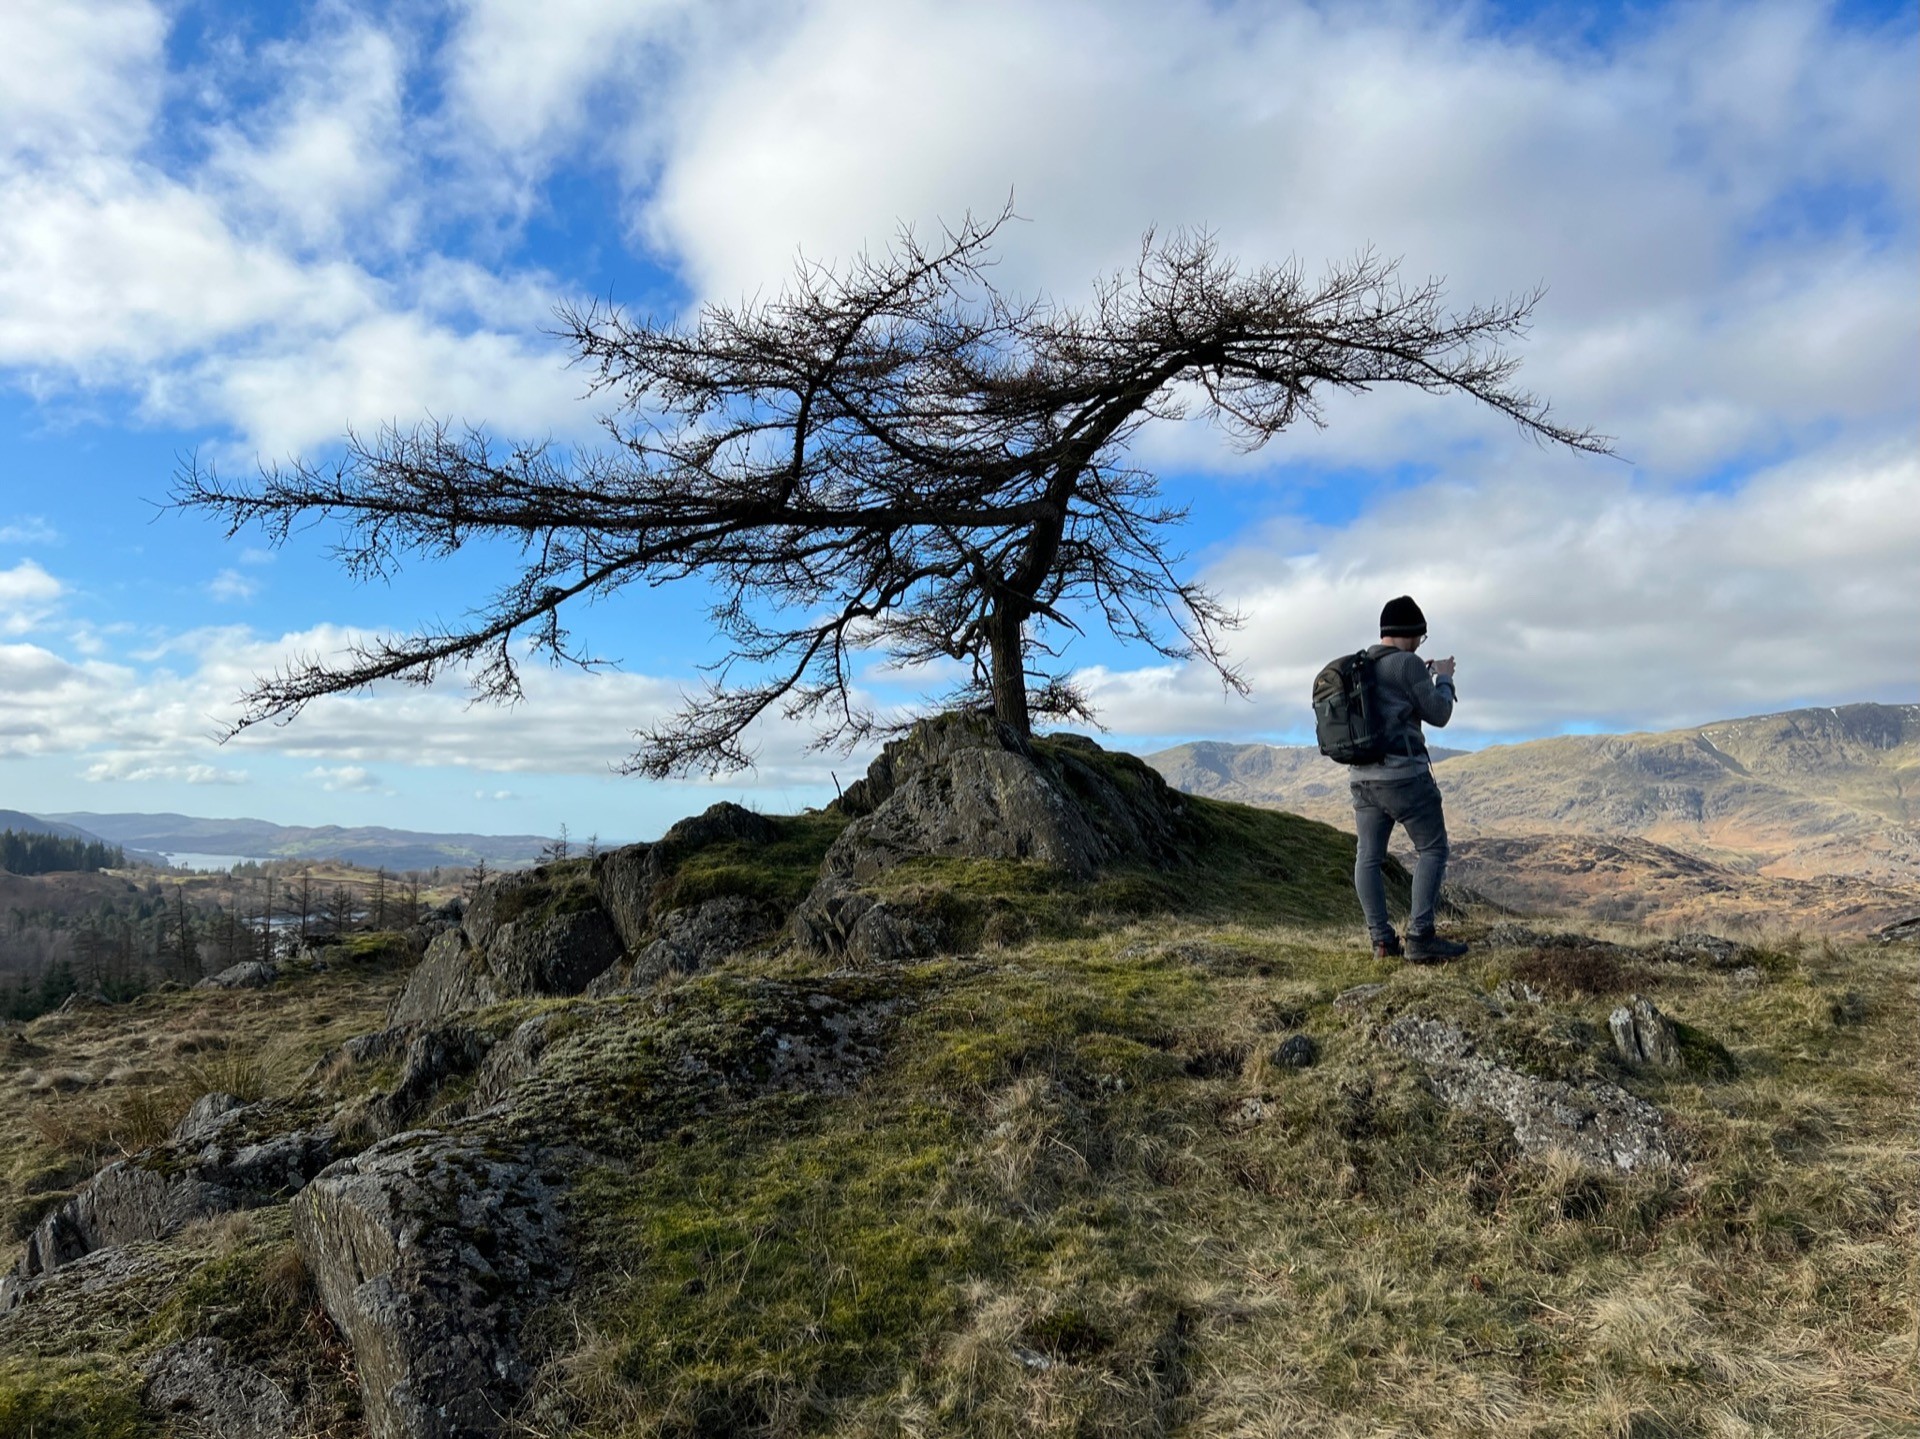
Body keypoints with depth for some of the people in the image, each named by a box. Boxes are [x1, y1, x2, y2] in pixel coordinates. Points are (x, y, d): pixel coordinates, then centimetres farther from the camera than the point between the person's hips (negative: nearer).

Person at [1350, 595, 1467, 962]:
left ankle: (1382, 940, 7)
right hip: (1404, 774, -7)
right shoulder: (1408, 663, -10)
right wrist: (1443, 678, 12)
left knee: (1368, 857, 7)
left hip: (1363, 776, 7)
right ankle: (1420, 937, -6)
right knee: (1432, 849, 2)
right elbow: (1438, 714, -4)